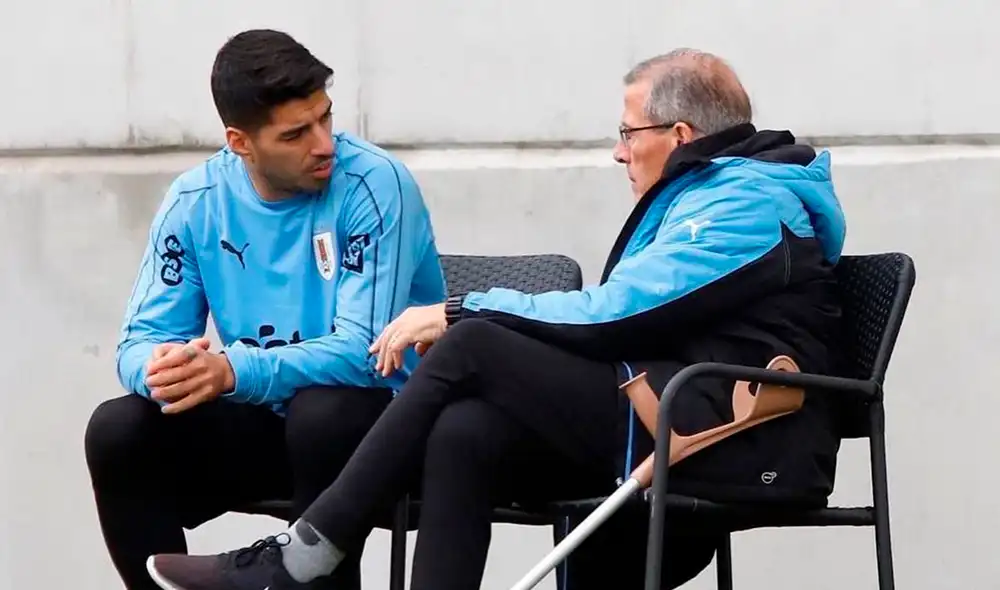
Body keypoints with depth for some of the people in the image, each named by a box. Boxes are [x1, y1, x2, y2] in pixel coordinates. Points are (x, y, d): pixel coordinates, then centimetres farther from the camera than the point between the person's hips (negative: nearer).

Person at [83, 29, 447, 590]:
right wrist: (161, 369, -31)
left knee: (323, 415, -36)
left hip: (383, 415, -4)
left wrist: (232, 372, -39)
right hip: (263, 418, 4)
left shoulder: (374, 184, -18)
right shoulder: (196, 200, -4)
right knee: (118, 432, -18)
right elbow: (142, 339, -5)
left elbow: (363, 351, -25)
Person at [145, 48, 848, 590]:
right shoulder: (706, 195, 27)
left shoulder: (748, 201, -6)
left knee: (473, 345, -15)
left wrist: (461, 314, -5)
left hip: (730, 434, -9)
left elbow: (614, 312, -15)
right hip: (664, 426, 9)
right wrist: (468, 321, 10)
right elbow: (619, 319, 22)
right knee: (465, 433, -14)